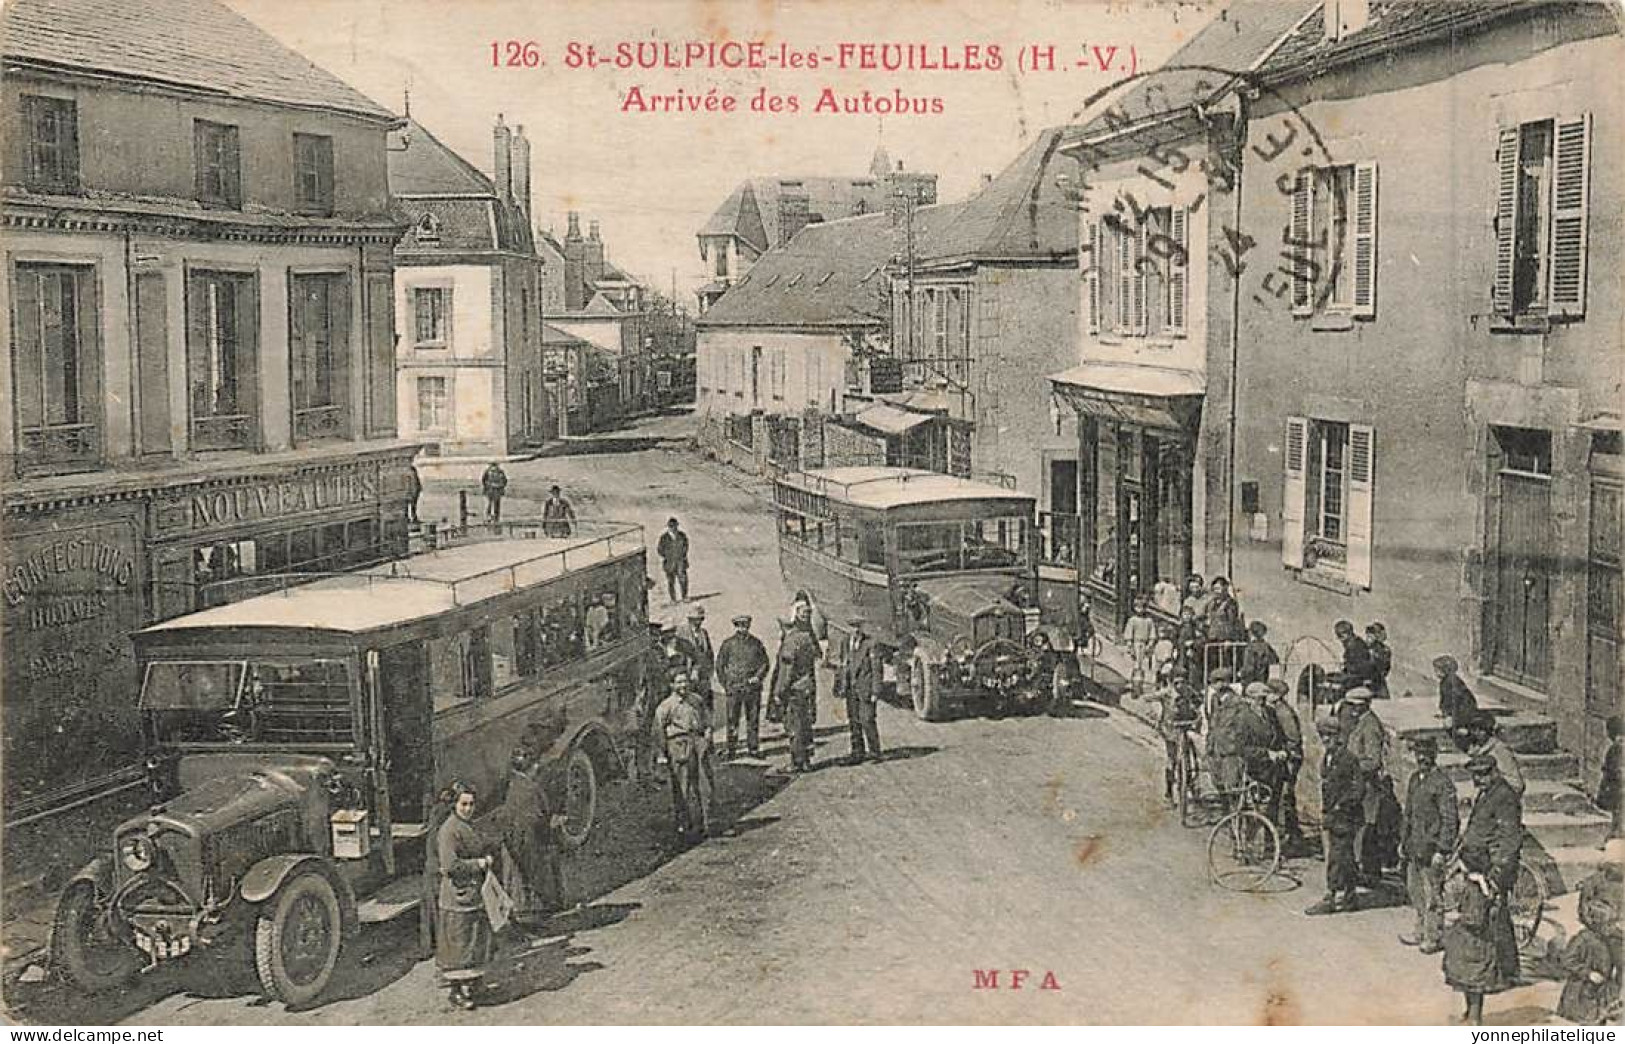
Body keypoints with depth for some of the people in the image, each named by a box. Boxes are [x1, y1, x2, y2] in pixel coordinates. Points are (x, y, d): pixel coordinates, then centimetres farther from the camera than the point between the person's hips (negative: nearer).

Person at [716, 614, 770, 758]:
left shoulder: (756, 643, 6)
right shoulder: (728, 643, 2)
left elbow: (764, 663, 11)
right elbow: (720, 664, 6)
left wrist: (758, 676, -6)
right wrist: (724, 685, 1)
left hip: (753, 687, 2)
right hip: (733, 687, -2)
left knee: (753, 720, 5)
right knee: (732, 720, -1)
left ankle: (754, 748, 13)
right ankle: (731, 749, 6)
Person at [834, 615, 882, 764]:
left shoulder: (870, 643, -5)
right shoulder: (845, 644, 11)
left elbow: (876, 668, -7)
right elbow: (841, 666, 17)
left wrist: (875, 690, -10)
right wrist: (838, 686, 14)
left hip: (866, 687, -5)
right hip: (851, 688, 5)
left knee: (867, 720, -9)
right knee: (854, 721, 7)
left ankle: (874, 751, 0)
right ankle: (857, 752, 13)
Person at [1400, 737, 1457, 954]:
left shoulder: (1442, 782, -14)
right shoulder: (1414, 778, 11)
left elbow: (1449, 820, -16)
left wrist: (1442, 850, -18)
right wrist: (1405, 841, 19)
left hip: (1432, 847, -8)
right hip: (1415, 846, 8)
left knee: (1433, 893, -1)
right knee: (1415, 889, 16)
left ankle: (1435, 938, 7)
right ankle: (1421, 931, 29)